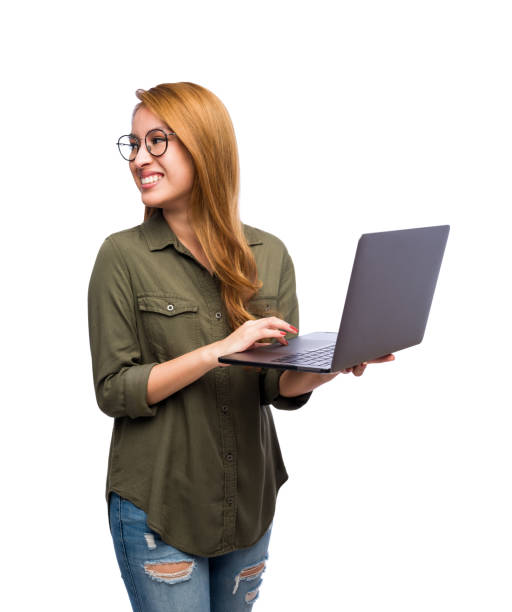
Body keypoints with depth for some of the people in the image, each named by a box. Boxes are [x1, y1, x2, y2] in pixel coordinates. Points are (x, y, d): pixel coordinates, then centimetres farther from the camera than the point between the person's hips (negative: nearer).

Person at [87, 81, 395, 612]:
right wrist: (217, 351, -24)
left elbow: (280, 387, 1)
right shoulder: (123, 256, -7)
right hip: (158, 505, -3)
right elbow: (114, 390, -12)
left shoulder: (268, 255, 2)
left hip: (249, 503, 4)